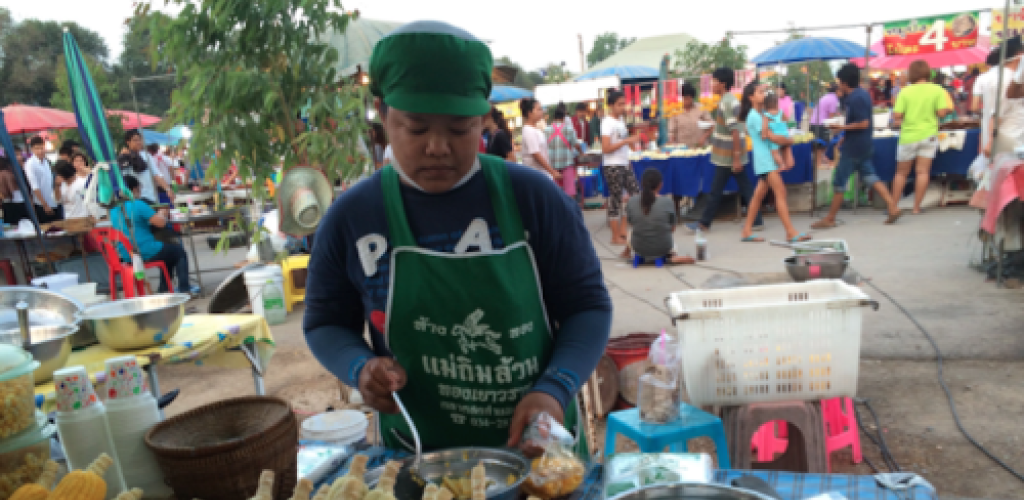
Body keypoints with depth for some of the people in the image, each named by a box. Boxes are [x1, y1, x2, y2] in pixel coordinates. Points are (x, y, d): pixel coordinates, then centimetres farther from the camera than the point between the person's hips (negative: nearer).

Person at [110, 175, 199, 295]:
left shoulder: (114, 210, 7)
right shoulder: (138, 205, -16)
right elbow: (161, 223, -17)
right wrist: (162, 214, 4)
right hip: (147, 253, -8)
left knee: (168, 248, 31)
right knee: (179, 251, 16)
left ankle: (164, 289, 30)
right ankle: (184, 289, 11)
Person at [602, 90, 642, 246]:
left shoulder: (621, 119, 12)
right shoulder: (607, 123, -14)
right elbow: (606, 148, -21)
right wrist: (626, 141, -20)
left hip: (625, 164, 9)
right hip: (613, 166, -9)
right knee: (615, 200, -1)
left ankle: (623, 229, 17)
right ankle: (616, 237, 9)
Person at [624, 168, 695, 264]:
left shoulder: (631, 202, -13)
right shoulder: (667, 202, -16)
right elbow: (672, 228, -3)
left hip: (639, 248, 1)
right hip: (662, 248, -1)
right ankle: (671, 257, 17)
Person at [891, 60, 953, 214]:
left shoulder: (905, 92, -6)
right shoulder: (937, 90, -4)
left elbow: (896, 116, -10)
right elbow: (942, 113, -8)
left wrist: (900, 122, 12)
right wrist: (947, 109, 14)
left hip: (908, 136, 0)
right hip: (928, 135, 1)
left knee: (901, 173, 10)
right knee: (923, 171, 3)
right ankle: (917, 207, 3)